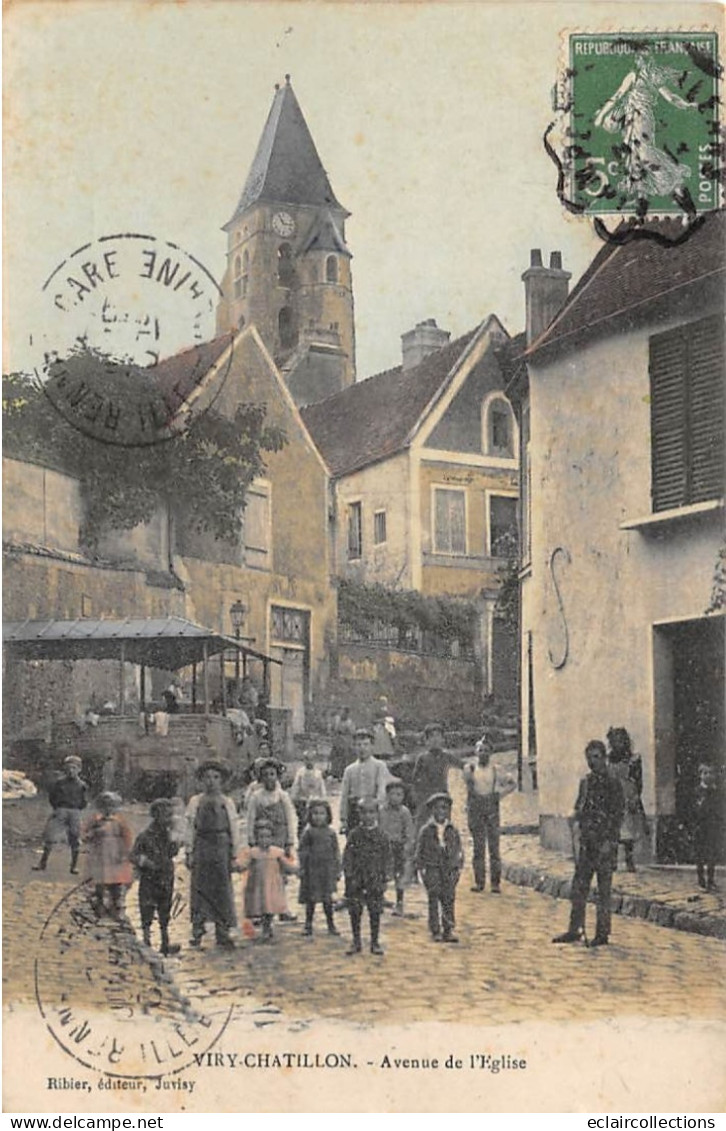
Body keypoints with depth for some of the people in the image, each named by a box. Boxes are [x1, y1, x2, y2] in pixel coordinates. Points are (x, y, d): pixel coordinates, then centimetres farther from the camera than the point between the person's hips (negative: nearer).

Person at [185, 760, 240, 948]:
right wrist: (189, 853, 0)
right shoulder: (196, 802, 4)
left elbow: (234, 830, 6)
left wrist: (234, 855, 3)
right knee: (199, 889, 1)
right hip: (201, 847, 0)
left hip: (221, 848, 0)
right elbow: (190, 828, 5)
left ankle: (223, 933, 9)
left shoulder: (227, 803, 5)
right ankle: (197, 931, 8)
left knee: (222, 890, 2)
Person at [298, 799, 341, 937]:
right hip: (312, 870, -1)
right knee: (311, 898, 5)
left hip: (327, 870, 1)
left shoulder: (330, 833, 2)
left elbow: (336, 852, 7)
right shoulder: (308, 833, -3)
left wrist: (337, 871, 5)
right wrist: (302, 869, -5)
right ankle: (308, 924, 16)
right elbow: (302, 851, -1)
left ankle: (331, 924, 18)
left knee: (328, 898, 7)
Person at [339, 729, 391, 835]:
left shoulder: (379, 766, 5)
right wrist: (343, 820, 6)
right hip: (354, 812, 3)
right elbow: (344, 796, 12)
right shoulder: (349, 770, 14)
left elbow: (382, 791, -4)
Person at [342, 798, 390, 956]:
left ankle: (375, 942, 16)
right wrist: (349, 875, -8)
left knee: (375, 912, 4)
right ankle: (356, 942, 18)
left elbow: (385, 859, 5)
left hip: (374, 880, 0)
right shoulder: (355, 834, -1)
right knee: (355, 911, 5)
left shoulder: (381, 836, 1)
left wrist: (383, 879, 2)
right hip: (356, 879, 0)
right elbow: (348, 856, -1)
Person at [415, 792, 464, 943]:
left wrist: (459, 867, 7)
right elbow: (419, 851, 6)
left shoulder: (453, 830, 9)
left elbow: (459, 850, 14)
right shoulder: (426, 831, 2)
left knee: (449, 898, -1)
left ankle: (448, 930, 5)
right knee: (434, 899, -2)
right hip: (432, 869, -2)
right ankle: (435, 931, 2)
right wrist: (421, 868, -1)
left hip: (450, 869, 2)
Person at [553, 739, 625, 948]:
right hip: (586, 842, 7)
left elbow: (617, 815, -11)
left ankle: (602, 934, 5)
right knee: (579, 887, 8)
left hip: (604, 843, -7)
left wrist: (609, 842, -17)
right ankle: (575, 929, 16)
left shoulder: (612, 783, -8)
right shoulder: (586, 782, 13)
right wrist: (575, 816, 0)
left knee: (603, 890, -1)